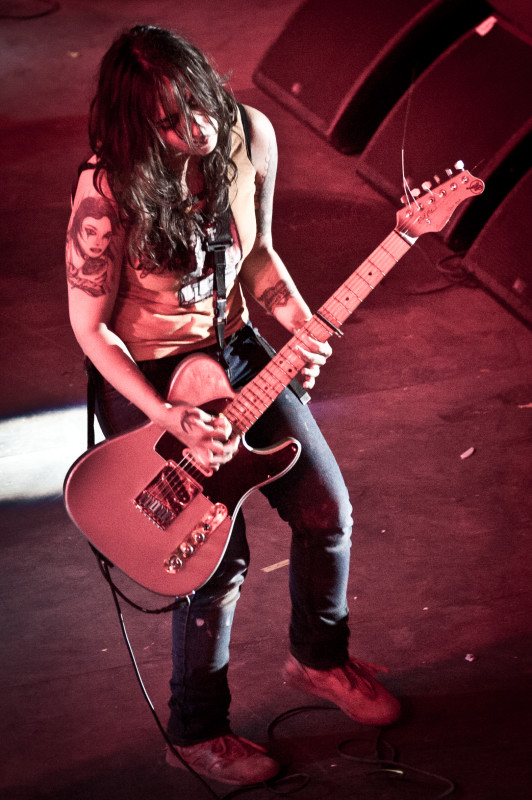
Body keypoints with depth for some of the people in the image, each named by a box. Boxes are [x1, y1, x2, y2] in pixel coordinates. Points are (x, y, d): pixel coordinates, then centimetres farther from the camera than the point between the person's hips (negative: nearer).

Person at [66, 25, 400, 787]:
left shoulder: (248, 134, -12)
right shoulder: (109, 188, -27)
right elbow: (89, 327, -17)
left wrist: (300, 323, -12)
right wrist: (172, 418, -24)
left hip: (234, 350, 6)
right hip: (145, 379, -6)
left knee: (326, 510, 7)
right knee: (220, 559, -8)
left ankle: (318, 657, 36)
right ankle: (197, 730, 17)